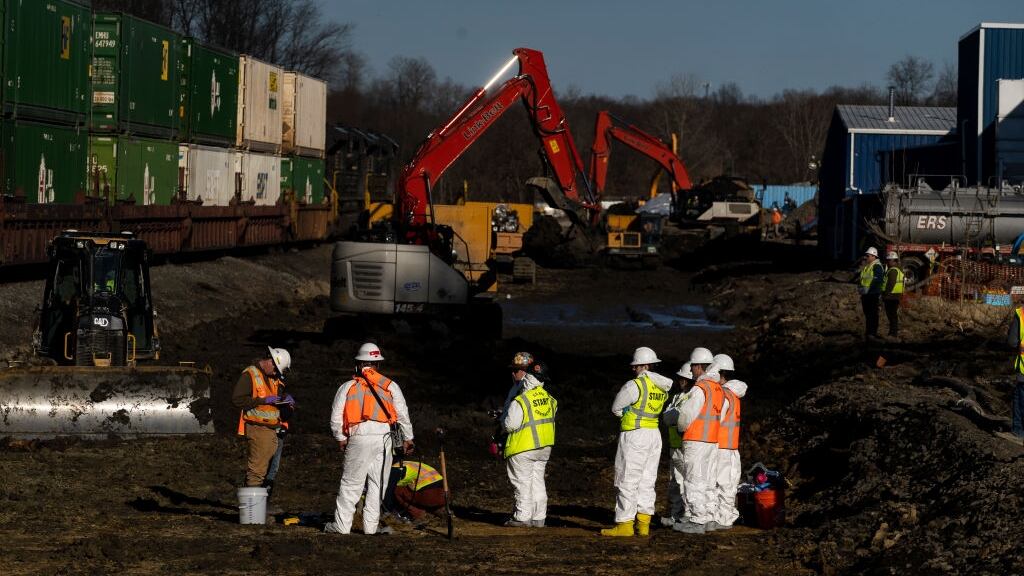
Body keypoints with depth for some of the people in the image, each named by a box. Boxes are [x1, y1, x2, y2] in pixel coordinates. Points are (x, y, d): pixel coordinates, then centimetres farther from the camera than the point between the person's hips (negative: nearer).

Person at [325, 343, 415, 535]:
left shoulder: (348, 387, 9)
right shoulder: (390, 386, 9)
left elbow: (336, 417, 7)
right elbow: (403, 414, 7)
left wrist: (341, 439, 19)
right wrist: (407, 439, 16)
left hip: (358, 438, -1)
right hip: (384, 437, 1)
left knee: (350, 483, 4)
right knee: (377, 484, 8)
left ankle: (342, 525, 4)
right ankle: (371, 525, 8)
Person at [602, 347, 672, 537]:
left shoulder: (634, 385, -16)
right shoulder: (662, 387, 7)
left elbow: (616, 408, -5)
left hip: (635, 435, -8)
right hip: (654, 435, 8)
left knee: (627, 482, -3)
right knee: (646, 482, 10)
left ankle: (624, 525, -3)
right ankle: (643, 524, 8)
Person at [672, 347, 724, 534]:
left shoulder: (699, 389, -16)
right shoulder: (718, 388, 11)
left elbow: (686, 415, -15)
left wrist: (681, 427, 7)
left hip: (696, 441, -8)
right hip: (713, 440, 9)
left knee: (694, 481, -5)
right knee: (707, 481, 13)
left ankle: (697, 521, -6)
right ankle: (708, 517, 17)